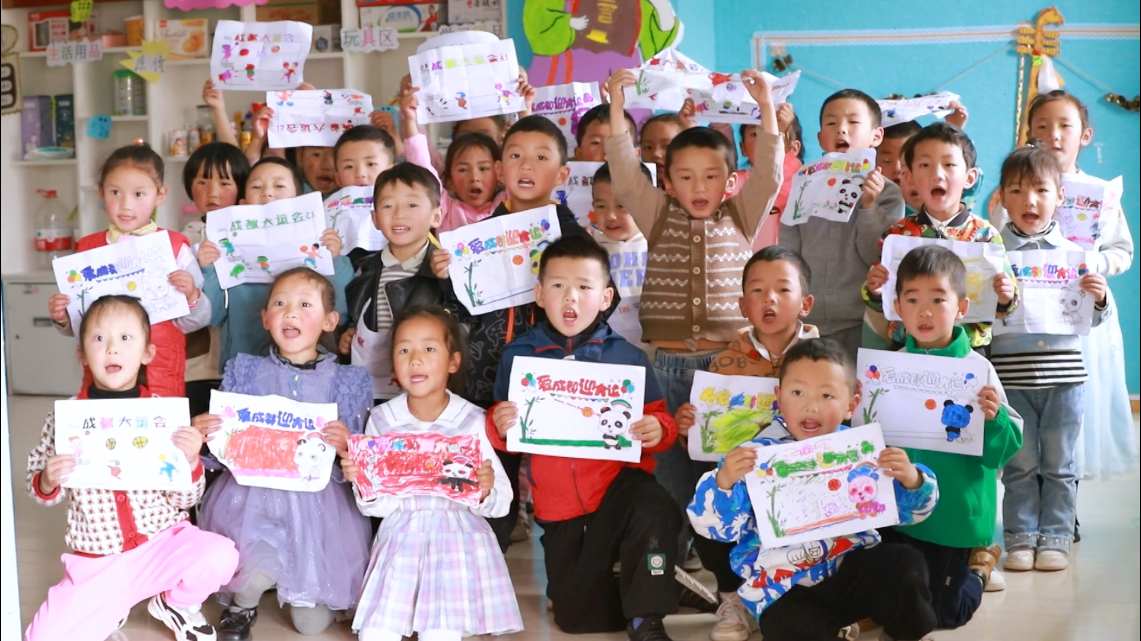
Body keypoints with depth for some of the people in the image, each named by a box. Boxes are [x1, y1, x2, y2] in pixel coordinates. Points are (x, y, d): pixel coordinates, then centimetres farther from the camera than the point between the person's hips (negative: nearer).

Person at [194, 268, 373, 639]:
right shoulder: (245, 371, 6)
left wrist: (347, 446, -21)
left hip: (320, 501, 0)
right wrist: (203, 435, -15)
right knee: (256, 572, -29)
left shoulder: (348, 382, 3)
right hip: (254, 494, 0)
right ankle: (241, 607, 10)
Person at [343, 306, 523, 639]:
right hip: (401, 540, 2)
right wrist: (361, 482, -17)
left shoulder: (473, 422, -5)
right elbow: (377, 506, 2)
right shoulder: (382, 420, 1)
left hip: (456, 541, -2)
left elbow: (500, 504, -4)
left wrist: (486, 490, -24)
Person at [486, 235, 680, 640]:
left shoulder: (627, 357, -4)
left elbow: (658, 420, 1)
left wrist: (658, 430, -22)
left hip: (618, 480, -2)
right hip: (558, 501, 2)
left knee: (653, 511, -37)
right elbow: (504, 436, 5)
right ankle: (638, 593, 38)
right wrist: (499, 427, -18)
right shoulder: (519, 355, -1)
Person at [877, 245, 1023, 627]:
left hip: (956, 516, -3)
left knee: (948, 614, 7)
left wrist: (994, 418, -32)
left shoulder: (977, 369, -13)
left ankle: (978, 563, 36)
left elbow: (1003, 449, -13)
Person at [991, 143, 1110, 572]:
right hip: (1011, 372, -2)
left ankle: (1055, 538, 20)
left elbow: (1091, 319, 9)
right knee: (1019, 464, 7)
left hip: (1064, 372, 2)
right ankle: (1020, 539, 17)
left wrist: (1099, 298, -12)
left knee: (1058, 464, 9)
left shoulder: (1073, 253, 4)